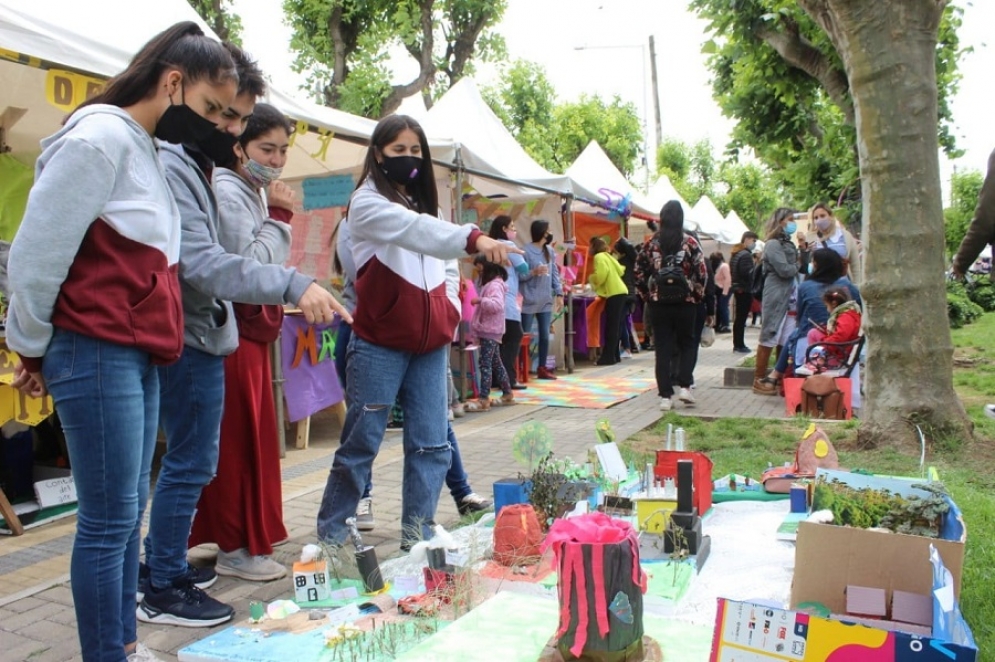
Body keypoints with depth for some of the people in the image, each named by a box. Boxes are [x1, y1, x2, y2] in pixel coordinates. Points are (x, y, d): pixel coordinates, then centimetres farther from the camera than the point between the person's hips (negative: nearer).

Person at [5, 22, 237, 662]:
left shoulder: (146, 148, 16)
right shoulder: (100, 137, -12)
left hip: (139, 356, 9)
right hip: (97, 355, -9)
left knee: (129, 513, 13)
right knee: (109, 520, -2)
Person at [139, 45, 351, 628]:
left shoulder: (196, 164, 15)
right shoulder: (170, 166, -17)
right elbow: (201, 263, -27)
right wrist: (293, 285, -35)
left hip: (200, 336, 10)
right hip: (191, 339, -10)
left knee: (188, 460, 17)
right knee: (192, 464, -2)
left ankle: (164, 564, 30)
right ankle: (164, 590, 10)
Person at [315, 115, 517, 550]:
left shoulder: (424, 203, 16)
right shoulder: (368, 202, -7)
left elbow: (447, 265, 24)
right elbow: (415, 231, -27)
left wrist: (450, 310, 6)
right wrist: (474, 239, -42)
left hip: (430, 347, 6)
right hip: (379, 346, -6)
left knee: (431, 445, 5)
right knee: (361, 444, 1)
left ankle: (418, 535, 16)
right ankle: (331, 536, 16)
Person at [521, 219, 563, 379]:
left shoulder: (550, 251, 12)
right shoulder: (526, 251, -9)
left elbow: (555, 273, 13)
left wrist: (559, 293, 7)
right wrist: (534, 272, -25)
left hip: (545, 301, 6)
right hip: (529, 301, -6)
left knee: (545, 335, 9)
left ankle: (542, 368, 18)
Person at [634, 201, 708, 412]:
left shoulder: (652, 244, 1)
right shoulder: (690, 242, -5)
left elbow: (639, 273, 1)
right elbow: (702, 273, -8)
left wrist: (648, 296, 10)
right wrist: (697, 296, 5)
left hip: (659, 304, 1)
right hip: (685, 303, -1)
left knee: (663, 349, 4)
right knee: (687, 345, 16)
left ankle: (666, 396, 2)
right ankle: (684, 386, 4)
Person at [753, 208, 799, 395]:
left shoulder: (787, 243, 19)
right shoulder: (773, 244, -9)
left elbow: (798, 265, 17)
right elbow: (784, 270, -16)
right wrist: (798, 266, 1)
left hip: (789, 297, 9)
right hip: (776, 297, -9)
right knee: (768, 338, -3)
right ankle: (759, 379, 3)